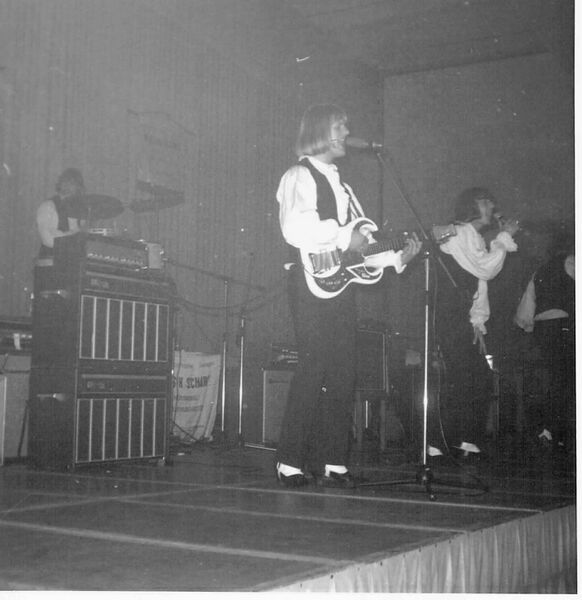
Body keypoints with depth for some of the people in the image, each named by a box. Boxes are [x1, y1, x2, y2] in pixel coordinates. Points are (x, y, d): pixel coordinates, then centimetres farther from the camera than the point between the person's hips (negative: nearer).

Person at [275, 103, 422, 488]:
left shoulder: (340, 184, 25)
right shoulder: (300, 176, -1)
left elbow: (357, 245, 22)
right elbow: (295, 228, -20)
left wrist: (396, 256, 11)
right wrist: (344, 238, -15)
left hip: (341, 285, 8)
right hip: (313, 284, -8)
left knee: (344, 375, 4)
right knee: (314, 370, -12)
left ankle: (332, 463, 10)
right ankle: (291, 463, -4)